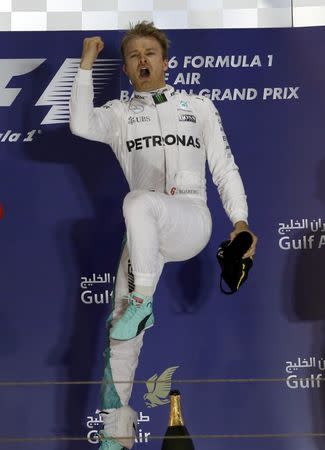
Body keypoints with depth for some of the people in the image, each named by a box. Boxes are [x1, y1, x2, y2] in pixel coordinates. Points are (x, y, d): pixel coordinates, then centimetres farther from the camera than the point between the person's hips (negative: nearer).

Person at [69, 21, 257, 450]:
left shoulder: (199, 107, 17)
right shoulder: (119, 114, 17)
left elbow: (224, 168, 13)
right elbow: (81, 124, -5)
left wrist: (240, 222, 1)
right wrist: (86, 65, -4)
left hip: (192, 220, -2)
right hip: (146, 231, 2)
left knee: (138, 202, -37)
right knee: (121, 330, -7)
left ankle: (141, 302, -26)